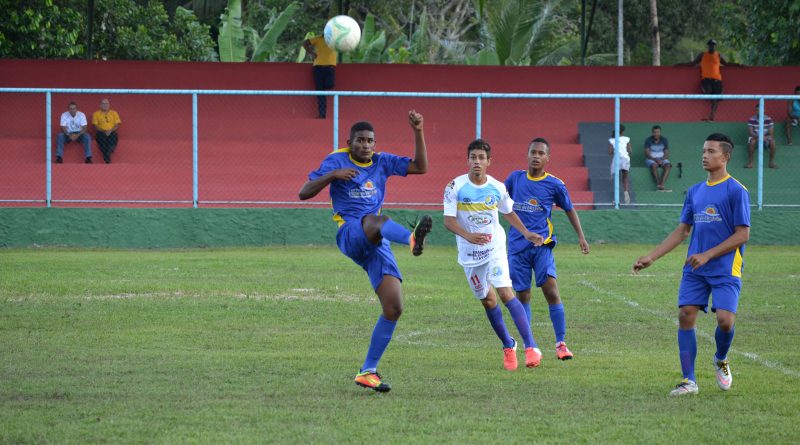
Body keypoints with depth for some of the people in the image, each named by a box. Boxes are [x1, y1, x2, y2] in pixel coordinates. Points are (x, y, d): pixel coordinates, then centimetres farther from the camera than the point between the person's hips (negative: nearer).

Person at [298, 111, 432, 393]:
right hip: (350, 234, -5)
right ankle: (412, 240, -76)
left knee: (394, 308, -7)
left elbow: (420, 166, 15)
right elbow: (304, 193, -1)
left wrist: (418, 132, 4)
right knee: (374, 220, -42)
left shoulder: (382, 162, 18)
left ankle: (368, 372, 2)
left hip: (378, 244, 5)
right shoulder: (337, 161, 5)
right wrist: (333, 174, -15)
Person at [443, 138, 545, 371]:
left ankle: (531, 347, -21)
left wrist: (526, 233, 10)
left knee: (505, 293, -17)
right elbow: (449, 220, -14)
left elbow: (508, 212, 15)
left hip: (495, 248, -1)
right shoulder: (455, 187, -11)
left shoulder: (498, 188, -4)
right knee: (488, 301, 9)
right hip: (469, 253, 1)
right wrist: (468, 236, -30)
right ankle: (508, 346, 28)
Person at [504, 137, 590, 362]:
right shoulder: (515, 178, 6)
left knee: (551, 291, -14)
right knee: (522, 295, 5)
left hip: (542, 245, -2)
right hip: (517, 246, 2)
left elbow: (570, 210, 12)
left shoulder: (554, 185, 1)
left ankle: (561, 343, -9)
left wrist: (581, 237, 7)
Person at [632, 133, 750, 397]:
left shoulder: (736, 191, -7)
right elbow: (682, 231, 17)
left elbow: (742, 235, -10)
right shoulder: (695, 191, 12)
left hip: (725, 269, -5)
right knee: (686, 315, -6)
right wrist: (651, 258, 11)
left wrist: (707, 255, -16)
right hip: (695, 270, 5)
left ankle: (721, 360, 17)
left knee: (725, 319, -16)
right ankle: (689, 381, 0)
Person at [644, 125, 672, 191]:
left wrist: (662, 160, -19)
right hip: (651, 159, -2)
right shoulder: (648, 140, -4)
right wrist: (655, 160, -23)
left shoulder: (664, 140, 3)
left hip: (662, 159, 2)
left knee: (667, 166, -30)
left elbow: (666, 154, 1)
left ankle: (662, 185, -44)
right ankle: (658, 184, -41)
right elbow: (647, 154, -10)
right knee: (654, 165, -37)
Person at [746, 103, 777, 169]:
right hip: (756, 138, -1)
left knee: (772, 141, -31)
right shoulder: (751, 120, -10)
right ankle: (750, 162, -29)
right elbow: (750, 132, -15)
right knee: (752, 141, -34)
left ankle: (772, 162, -21)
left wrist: (765, 137, -32)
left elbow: (771, 134, -10)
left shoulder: (768, 119, -9)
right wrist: (758, 137, -34)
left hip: (766, 138, 1)